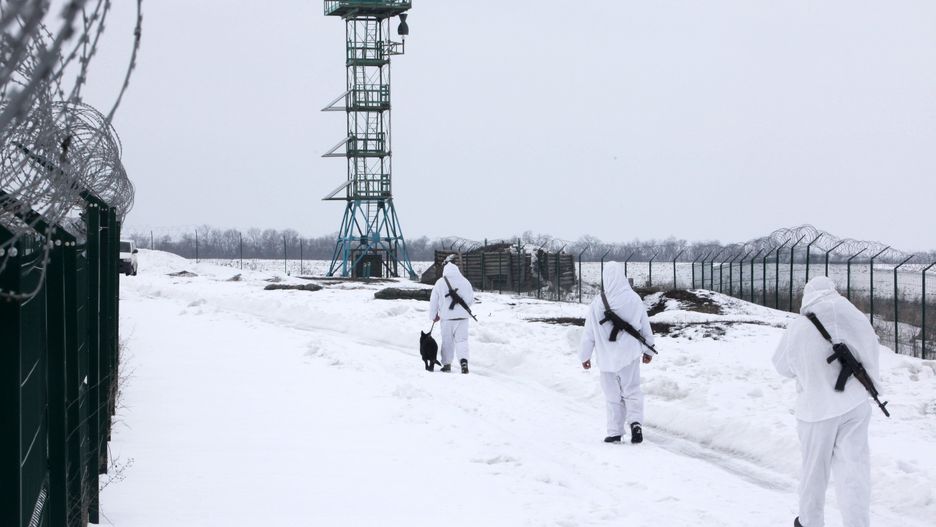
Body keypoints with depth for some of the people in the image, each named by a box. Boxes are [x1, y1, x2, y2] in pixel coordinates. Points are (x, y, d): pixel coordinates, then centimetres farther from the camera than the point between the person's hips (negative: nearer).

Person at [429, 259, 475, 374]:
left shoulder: (440, 283, -3)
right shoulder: (465, 281, 1)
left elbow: (433, 301, 3)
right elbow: (471, 299, 10)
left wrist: (433, 315, 17)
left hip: (447, 317, -1)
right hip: (462, 317, 1)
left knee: (447, 341, 11)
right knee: (462, 340, 3)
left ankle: (446, 364, 15)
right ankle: (463, 360, -19)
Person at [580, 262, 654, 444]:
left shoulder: (597, 303, -10)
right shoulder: (634, 300, -7)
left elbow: (589, 333, -2)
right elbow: (645, 328, 3)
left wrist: (585, 356, 11)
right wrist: (648, 351, 18)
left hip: (607, 357, 0)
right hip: (629, 354, 0)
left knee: (613, 395, 10)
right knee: (632, 390, 8)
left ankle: (615, 432, 10)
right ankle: (635, 421, -15)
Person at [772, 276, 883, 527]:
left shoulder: (798, 329, -15)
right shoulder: (857, 320, -10)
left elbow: (782, 366, -1)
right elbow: (871, 353, 5)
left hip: (816, 409, -1)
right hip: (854, 406, 1)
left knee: (815, 469, 16)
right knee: (854, 470, 3)